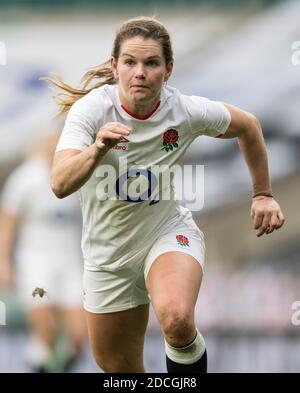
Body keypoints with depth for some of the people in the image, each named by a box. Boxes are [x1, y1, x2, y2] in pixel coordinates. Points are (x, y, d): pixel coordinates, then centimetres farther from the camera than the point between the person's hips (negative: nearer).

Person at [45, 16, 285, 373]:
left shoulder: (187, 111, -18)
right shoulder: (90, 109, -22)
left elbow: (247, 126, 4)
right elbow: (60, 185, -36)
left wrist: (263, 195, 10)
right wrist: (97, 149, -54)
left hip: (169, 233, -1)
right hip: (107, 253, 1)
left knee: (176, 319, -34)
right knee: (119, 369, 12)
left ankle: (187, 357, -3)